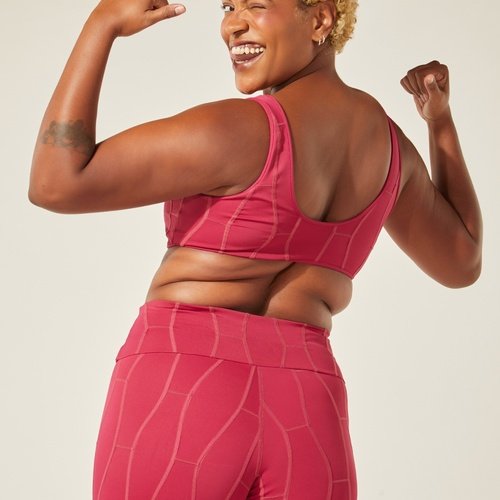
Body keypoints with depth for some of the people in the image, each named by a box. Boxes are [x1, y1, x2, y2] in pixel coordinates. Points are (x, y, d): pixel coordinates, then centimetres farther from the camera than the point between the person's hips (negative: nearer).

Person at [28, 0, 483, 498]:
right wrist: (441, 120, 29)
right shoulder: (386, 140, 9)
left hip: (177, 388, -6)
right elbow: (462, 263, 26)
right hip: (309, 417, 6)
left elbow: (55, 183, -12)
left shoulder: (243, 130, -12)